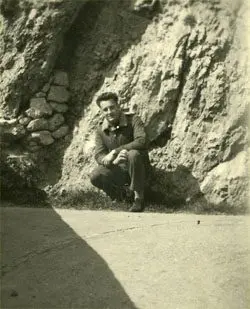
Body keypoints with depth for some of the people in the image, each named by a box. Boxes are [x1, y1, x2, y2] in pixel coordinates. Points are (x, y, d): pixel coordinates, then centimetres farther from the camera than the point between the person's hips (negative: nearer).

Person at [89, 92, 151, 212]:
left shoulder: (133, 120, -11)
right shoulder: (101, 131, 1)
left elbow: (142, 141, -27)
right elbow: (99, 156, -8)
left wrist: (114, 152, -29)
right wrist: (114, 161, -32)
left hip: (137, 170, -3)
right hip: (118, 170, 3)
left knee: (133, 154, -37)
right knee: (95, 176, -24)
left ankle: (139, 197, -20)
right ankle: (117, 193, 8)